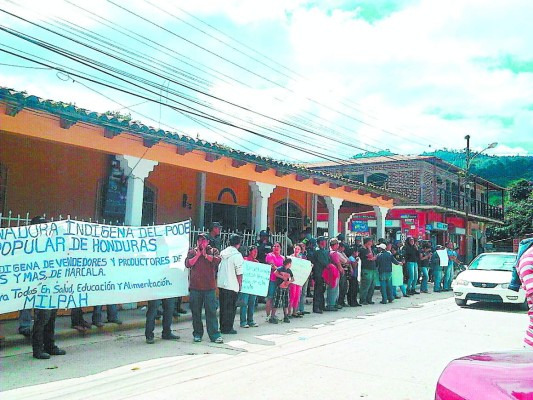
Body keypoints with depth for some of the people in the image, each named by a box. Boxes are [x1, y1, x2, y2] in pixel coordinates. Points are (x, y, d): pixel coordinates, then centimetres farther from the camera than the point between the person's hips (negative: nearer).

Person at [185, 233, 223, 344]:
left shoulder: (213, 251, 8)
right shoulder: (192, 252, 11)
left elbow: (217, 260, -11)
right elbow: (187, 264, -4)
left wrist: (205, 254, -9)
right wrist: (198, 254, -6)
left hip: (209, 287, -1)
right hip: (195, 287, 2)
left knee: (211, 311, -2)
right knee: (196, 312, 8)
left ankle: (215, 335, 2)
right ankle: (197, 334, 21)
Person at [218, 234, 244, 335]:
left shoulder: (223, 252, 7)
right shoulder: (237, 255, -15)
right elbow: (239, 273, -14)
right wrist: (240, 284, -2)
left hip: (221, 284, 7)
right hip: (232, 285, -7)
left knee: (223, 306, 16)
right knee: (230, 308, 2)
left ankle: (222, 326, 23)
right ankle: (227, 328, 6)